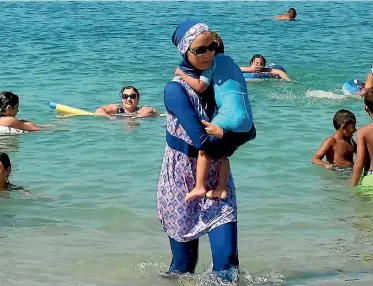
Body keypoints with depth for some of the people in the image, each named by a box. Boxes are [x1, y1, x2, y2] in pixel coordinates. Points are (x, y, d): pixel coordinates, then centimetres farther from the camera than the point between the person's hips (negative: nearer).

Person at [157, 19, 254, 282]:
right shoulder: (176, 89, -14)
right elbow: (202, 141, -22)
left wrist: (224, 134, -14)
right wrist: (233, 139, -7)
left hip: (217, 179, 4)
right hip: (182, 181, -4)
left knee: (227, 257, -9)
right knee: (184, 262, 5)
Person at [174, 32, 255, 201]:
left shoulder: (214, 61, 3)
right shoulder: (230, 62, 28)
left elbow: (200, 86, -5)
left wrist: (181, 74, 7)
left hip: (230, 115, -8)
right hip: (247, 120, 8)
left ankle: (199, 187, -1)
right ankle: (221, 189, 15)